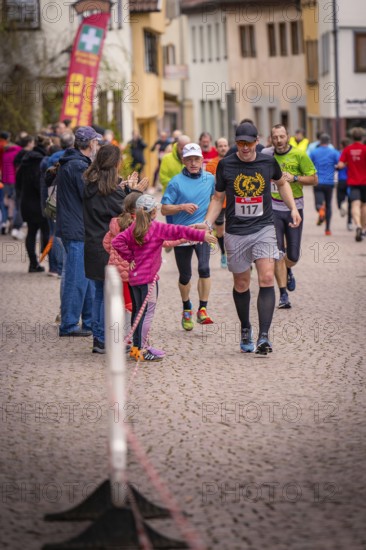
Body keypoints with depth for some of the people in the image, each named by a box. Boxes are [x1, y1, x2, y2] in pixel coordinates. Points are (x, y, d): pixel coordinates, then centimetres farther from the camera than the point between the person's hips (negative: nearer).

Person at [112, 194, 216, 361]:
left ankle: (136, 347, 21)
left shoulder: (133, 228, 6)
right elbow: (179, 231, -13)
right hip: (149, 277, -7)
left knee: (140, 312, 16)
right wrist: (202, 236, -12)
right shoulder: (158, 228, -9)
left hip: (135, 276, 7)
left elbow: (117, 241, -2)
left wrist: (129, 258, 2)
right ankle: (142, 350, -4)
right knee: (148, 313, -3)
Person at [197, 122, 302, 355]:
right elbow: (218, 198, 10)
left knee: (267, 278, -16)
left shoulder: (268, 162, 1)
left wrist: (293, 208, 11)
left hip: (264, 228, 0)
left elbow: (282, 182, 22)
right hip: (236, 233, 1)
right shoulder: (225, 165, -1)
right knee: (241, 283, 8)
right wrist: (207, 223, -3)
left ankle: (264, 336, -18)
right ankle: (246, 329, 32)